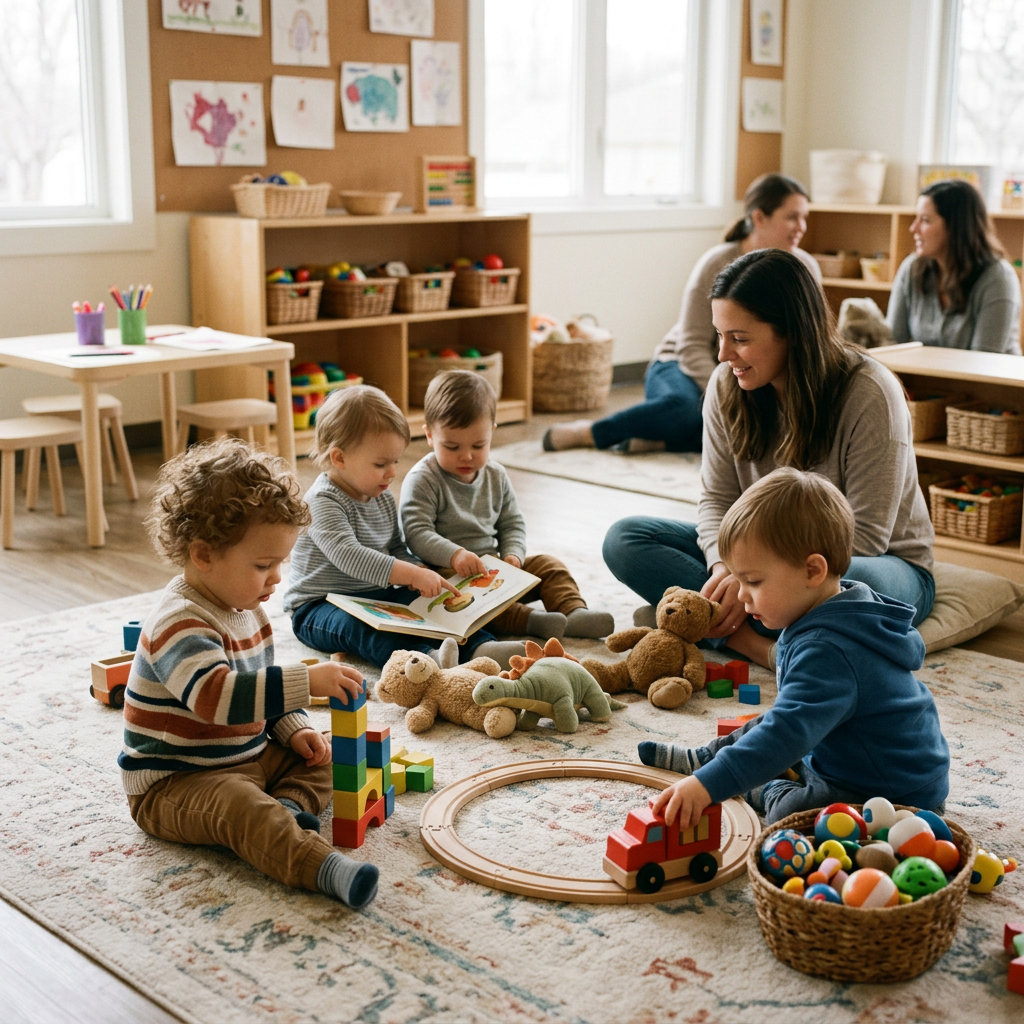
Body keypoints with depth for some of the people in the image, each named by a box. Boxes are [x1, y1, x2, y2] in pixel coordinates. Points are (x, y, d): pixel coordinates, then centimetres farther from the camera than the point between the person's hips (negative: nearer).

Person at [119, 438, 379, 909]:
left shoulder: (247, 610, 7)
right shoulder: (180, 622, -25)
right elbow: (215, 695, -42)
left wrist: (295, 730, 2)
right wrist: (307, 681, -45)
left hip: (249, 758, 10)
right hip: (172, 785, -10)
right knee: (240, 807, -36)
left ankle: (290, 805, -20)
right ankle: (326, 868, -55)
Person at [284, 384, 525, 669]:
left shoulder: (383, 497, 9)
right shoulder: (323, 501, -19)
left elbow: (396, 547, 19)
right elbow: (348, 556, -32)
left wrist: (415, 572, -6)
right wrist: (414, 574, -37)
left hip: (376, 597, 8)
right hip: (318, 607, -8)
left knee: (432, 605, -13)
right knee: (354, 624, -38)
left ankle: (481, 647, -32)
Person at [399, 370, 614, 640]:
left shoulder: (496, 476, 9)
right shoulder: (422, 481, -11)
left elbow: (512, 524, 15)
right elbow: (416, 533, -21)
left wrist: (513, 555, -7)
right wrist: (455, 555, -37)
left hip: (493, 569, 7)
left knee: (548, 565, -5)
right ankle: (529, 620, -47)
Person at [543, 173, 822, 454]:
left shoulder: (805, 268, -3)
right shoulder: (716, 264, -14)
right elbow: (693, 347, -17)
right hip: (686, 367, -3)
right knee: (683, 407, -41)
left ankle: (658, 439, -27)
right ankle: (585, 432, -20)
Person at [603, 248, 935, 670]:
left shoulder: (870, 394, -22)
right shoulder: (727, 385, -6)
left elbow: (864, 534, -21)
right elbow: (717, 498, -2)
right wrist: (724, 566, -24)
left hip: (872, 560, -5)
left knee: (854, 583, -44)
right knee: (625, 539, -15)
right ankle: (755, 640, -31)